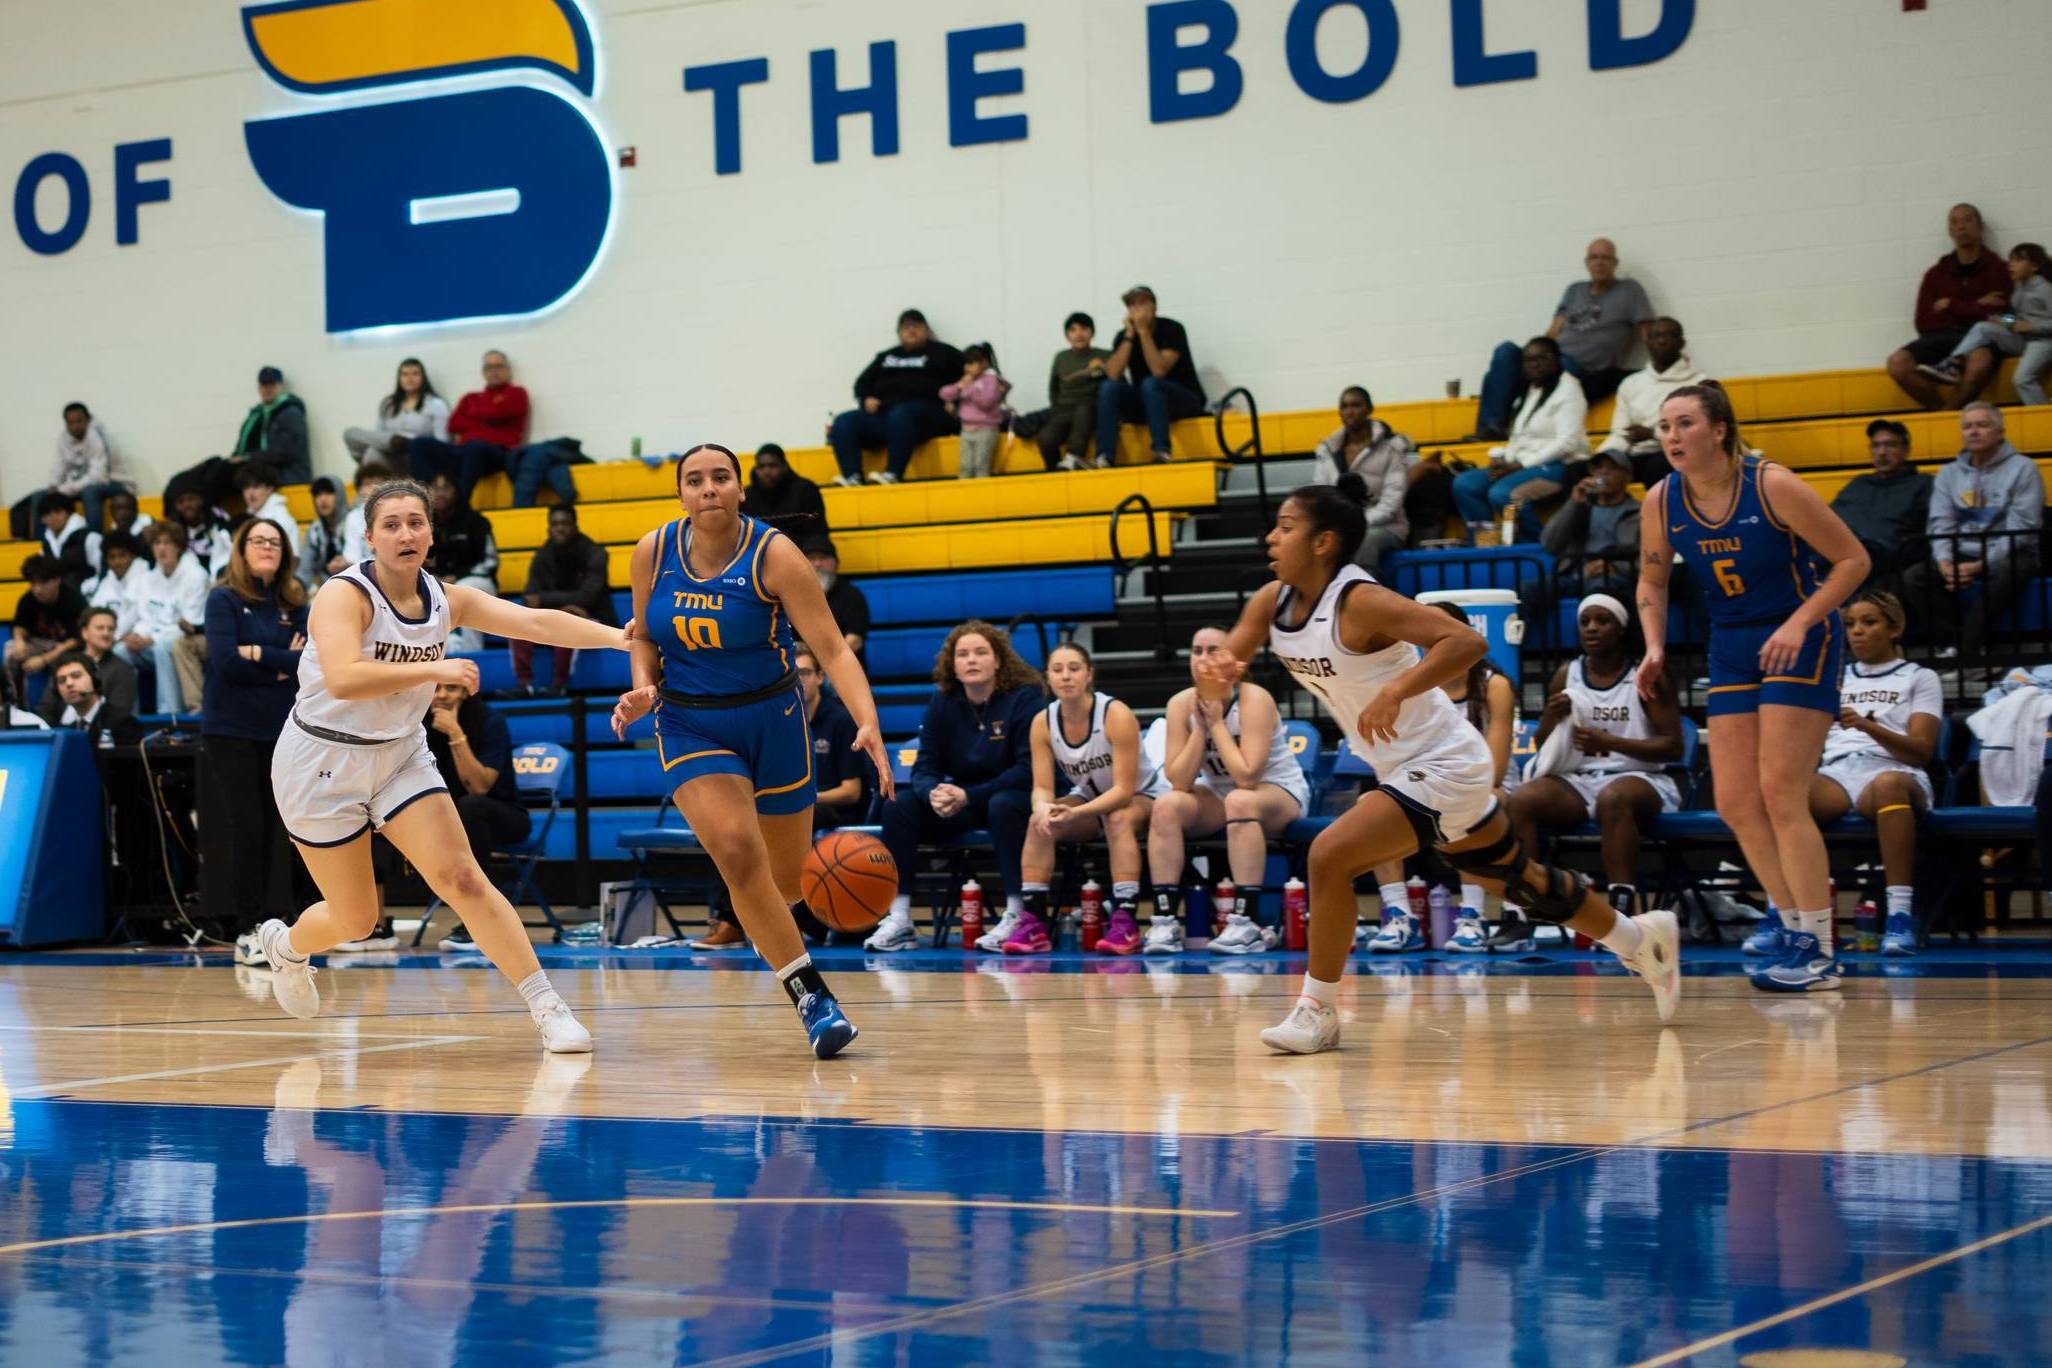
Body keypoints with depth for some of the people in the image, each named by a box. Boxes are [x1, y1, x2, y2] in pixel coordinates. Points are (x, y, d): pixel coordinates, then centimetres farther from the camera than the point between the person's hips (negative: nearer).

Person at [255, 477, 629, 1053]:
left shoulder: (447, 600, -4)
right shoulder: (344, 596, -21)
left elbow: (535, 622, -14)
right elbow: (342, 679, -37)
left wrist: (618, 637, -28)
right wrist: (435, 669, -38)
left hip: (400, 756, 4)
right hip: (322, 761, -4)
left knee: (462, 879, -11)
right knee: (355, 919, 6)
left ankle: (547, 1007, -12)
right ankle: (285, 945, 40)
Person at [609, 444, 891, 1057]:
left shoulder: (772, 555, -16)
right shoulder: (653, 552, -6)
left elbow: (833, 650, -21)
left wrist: (868, 722, -36)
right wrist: (643, 688, -10)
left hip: (771, 719, -1)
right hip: (690, 726, 1)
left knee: (789, 881, 9)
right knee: (737, 850, -23)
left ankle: (763, 923, 49)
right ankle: (811, 996, -14)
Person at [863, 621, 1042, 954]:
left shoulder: (1024, 697, -13)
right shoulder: (942, 702, 2)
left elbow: (1029, 769, -19)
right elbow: (925, 767, 0)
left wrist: (968, 796, -26)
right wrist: (933, 793, -26)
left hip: (1012, 795, -5)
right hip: (961, 803, 5)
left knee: (1004, 805, -39)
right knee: (899, 805, -17)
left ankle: (1016, 914, -33)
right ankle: (898, 920, -19)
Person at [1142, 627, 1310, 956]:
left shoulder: (1254, 700, -23)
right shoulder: (1181, 704, -9)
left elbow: (1247, 776, -32)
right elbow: (1179, 782, -16)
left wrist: (1216, 722, -26)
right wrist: (1200, 726, -23)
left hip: (1281, 793, -5)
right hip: (1218, 796, 5)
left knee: (1240, 800, -37)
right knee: (1166, 805, -22)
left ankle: (1248, 923, -37)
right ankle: (1165, 919, -24)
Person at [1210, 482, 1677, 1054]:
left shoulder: (1359, 601, -25)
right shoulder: (1272, 602, -1)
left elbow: (1467, 642, -31)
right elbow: (1228, 658, -1)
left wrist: (1395, 691, -42)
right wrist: (1221, 667, -25)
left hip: (1442, 766, -10)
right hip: (1407, 770, 10)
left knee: (1330, 856, -21)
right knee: (1516, 879, 22)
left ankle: (1317, 1011, -9)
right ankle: (1640, 939, 40)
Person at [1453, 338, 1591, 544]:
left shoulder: (1567, 389, -6)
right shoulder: (1528, 390, 19)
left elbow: (1567, 442, -15)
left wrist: (1520, 464, -17)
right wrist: (1505, 461, -4)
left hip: (1556, 466, -9)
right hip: (1522, 464, 9)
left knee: (1502, 494, -32)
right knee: (1464, 484, -8)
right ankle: (1483, 544, -13)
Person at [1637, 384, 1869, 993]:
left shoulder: (1773, 487, -18)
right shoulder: (1661, 501, -4)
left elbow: (1853, 559, -12)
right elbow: (1652, 581, 13)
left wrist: (1799, 623, -22)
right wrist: (1655, 647, -3)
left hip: (1799, 640, -6)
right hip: (1732, 647, 6)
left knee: (1780, 794, -13)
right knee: (1734, 802, 1)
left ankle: (1819, 952, -6)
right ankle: (1799, 931, 14)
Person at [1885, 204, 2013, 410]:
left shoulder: (1995, 268, 10)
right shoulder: (1936, 274, 17)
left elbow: (1996, 315, -4)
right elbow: (1923, 323, 6)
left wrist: (1950, 306, 2)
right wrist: (1973, 308, 0)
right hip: (1940, 337, 3)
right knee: (1897, 362, -27)